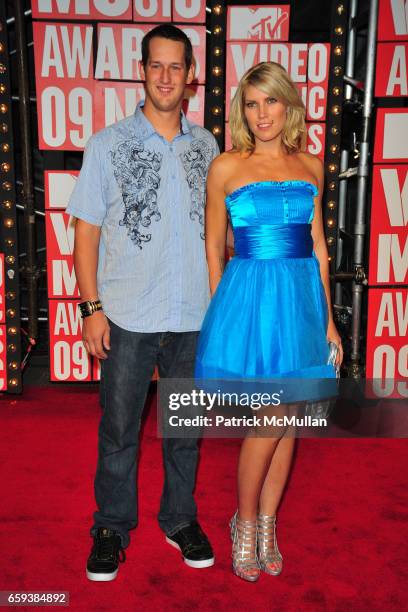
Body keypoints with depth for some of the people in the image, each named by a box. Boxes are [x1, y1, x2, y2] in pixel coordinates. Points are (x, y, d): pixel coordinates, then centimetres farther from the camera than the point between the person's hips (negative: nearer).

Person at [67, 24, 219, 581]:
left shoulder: (206, 146, 6)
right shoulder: (108, 144, -2)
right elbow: (86, 231, -2)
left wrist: (220, 295, 7)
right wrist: (92, 308, -8)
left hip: (194, 316, 3)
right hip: (129, 318, -2)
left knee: (185, 429, 15)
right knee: (119, 431, 10)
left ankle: (180, 520, 36)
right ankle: (112, 527, 31)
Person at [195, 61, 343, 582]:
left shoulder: (311, 166, 11)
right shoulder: (226, 167, 1)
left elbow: (317, 245, 12)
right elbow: (213, 248, 4)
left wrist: (327, 319, 11)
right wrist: (223, 311, 3)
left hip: (302, 296, 4)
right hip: (250, 295, -4)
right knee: (270, 419, -4)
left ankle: (266, 523, 29)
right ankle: (245, 522, 21)